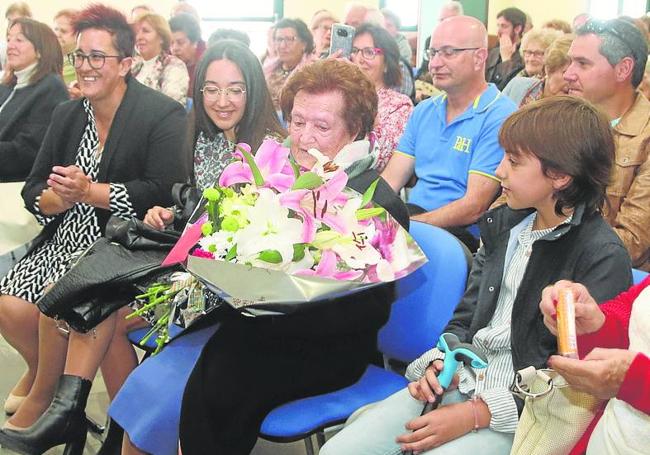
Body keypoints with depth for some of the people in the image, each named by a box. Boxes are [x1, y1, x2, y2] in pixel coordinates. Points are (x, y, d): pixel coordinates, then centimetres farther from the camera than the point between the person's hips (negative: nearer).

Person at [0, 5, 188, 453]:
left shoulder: (163, 115, -9)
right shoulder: (67, 115, 13)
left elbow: (164, 193, -18)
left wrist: (88, 191, -20)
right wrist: (58, 197, -13)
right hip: (66, 241, 6)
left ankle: (44, 394, 1)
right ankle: (45, 372, 18)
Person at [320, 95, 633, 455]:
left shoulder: (603, 257, -13)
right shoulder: (503, 223, 9)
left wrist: (476, 414, -18)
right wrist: (441, 363, -4)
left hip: (518, 409, -6)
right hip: (462, 380, 6)